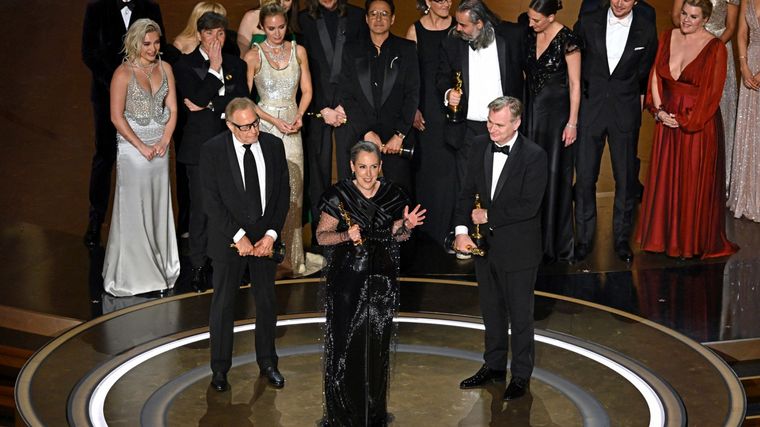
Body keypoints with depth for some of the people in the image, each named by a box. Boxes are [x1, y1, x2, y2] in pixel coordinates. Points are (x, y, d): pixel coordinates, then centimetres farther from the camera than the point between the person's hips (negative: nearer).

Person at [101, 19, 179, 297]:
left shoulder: (165, 68, 5)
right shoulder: (124, 73, -11)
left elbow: (172, 109, 6)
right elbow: (117, 117, -12)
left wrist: (164, 141, -7)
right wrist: (142, 147, -13)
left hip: (160, 146, 5)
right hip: (133, 146, -5)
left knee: (159, 207, 10)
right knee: (133, 209, 1)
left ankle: (159, 267, 22)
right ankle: (131, 273, 12)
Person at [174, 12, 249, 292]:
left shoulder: (236, 65, 11)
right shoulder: (185, 65, 1)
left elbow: (242, 100, 0)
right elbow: (197, 98, -13)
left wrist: (208, 106, -9)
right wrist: (214, 69, -10)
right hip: (200, 146, -3)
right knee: (201, 208, -1)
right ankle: (199, 266, 9)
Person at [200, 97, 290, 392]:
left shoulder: (273, 146, -3)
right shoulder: (212, 150, -12)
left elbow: (283, 194, 0)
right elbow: (212, 201, -13)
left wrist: (271, 235, -9)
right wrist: (238, 236, -17)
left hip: (266, 237, 3)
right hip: (229, 239, -3)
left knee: (267, 301, 13)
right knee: (223, 304, 7)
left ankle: (267, 363, 29)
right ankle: (219, 368, 20)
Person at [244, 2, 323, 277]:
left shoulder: (298, 51, 8)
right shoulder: (254, 56, -4)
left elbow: (307, 90, 12)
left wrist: (299, 116, -6)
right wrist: (274, 120, -12)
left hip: (292, 126, 4)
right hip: (265, 126, -4)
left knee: (294, 190, 5)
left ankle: (292, 254, 14)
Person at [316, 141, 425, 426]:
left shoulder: (392, 195, 1)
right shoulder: (339, 196, -9)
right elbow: (321, 236, -6)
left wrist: (407, 226, -9)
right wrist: (346, 235, -24)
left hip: (381, 280, 3)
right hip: (346, 279, -3)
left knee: (376, 344, 10)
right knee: (345, 344, -1)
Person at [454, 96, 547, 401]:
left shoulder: (534, 156, -17)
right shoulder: (480, 146, 0)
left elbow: (529, 206, -22)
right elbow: (468, 191, 3)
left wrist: (488, 215, -17)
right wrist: (462, 229, -9)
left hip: (518, 248, -5)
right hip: (484, 243, 6)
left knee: (520, 314, 7)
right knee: (491, 310, 19)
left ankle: (521, 376, 22)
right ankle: (494, 367, 35)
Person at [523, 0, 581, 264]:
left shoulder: (567, 40, -14)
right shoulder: (529, 35, 3)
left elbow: (575, 84, -10)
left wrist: (572, 123, -12)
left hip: (557, 112, -5)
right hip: (531, 111, 6)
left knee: (555, 176, 0)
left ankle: (556, 243, 10)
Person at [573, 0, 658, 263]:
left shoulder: (646, 29, -2)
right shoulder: (588, 23, -2)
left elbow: (647, 72, 11)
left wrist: (640, 98, 9)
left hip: (626, 111, 0)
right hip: (590, 108, 0)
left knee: (626, 179, 6)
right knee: (585, 177, 3)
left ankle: (622, 239, 22)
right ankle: (584, 239, 15)